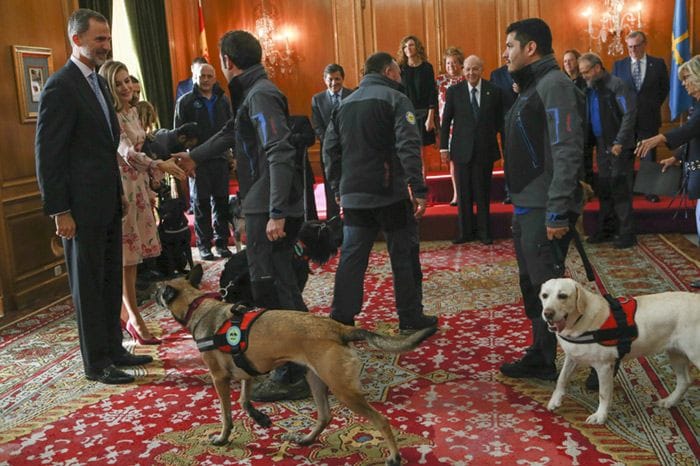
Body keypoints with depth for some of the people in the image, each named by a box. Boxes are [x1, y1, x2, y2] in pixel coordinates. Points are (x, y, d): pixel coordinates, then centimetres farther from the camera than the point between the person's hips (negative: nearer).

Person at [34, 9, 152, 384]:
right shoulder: (61, 86, -13)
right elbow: (47, 153, -16)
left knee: (110, 280, 15)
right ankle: (96, 363, 14)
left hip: (108, 203, 8)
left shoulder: (97, 83, 14)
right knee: (88, 285, 3)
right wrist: (59, 211, -17)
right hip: (82, 206, -8)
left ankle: (113, 349, 27)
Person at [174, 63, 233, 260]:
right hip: (198, 160, -2)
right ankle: (204, 245, 9)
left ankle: (222, 242, 12)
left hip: (220, 157, 3)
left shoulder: (223, 100, 11)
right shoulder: (185, 102, 2)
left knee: (221, 201, 4)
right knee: (201, 203, 3)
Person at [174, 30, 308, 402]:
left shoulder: (260, 95, -13)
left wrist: (276, 213, -27)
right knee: (277, 285, 16)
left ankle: (295, 376, 1)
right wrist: (195, 157, 42)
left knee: (272, 287, -6)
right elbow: (230, 133, 33)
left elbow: (280, 154, -23)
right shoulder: (252, 93, 17)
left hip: (269, 208, -10)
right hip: (265, 206, 10)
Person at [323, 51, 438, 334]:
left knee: (351, 257, 8)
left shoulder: (345, 104, 15)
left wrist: (339, 189, 19)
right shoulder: (395, 98, -4)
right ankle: (411, 319, 13)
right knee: (404, 257, 6)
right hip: (390, 194, -5)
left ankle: (341, 319, 9)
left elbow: (330, 149, 14)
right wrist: (419, 190, -17)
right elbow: (409, 148, -16)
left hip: (354, 196, 5)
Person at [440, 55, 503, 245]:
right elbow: (446, 120, 3)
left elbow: (499, 120, 6)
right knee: (464, 193, 7)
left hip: (485, 149, 0)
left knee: (483, 193, 8)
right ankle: (465, 231, 18)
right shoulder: (454, 91, 0)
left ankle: (484, 231, 20)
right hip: (462, 149, 0)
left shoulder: (494, 91, 1)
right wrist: (444, 146, -1)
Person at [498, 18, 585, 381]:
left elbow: (567, 152, -21)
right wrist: (520, 204, 16)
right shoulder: (531, 88, 17)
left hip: (544, 211, -10)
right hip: (526, 206, 10)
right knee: (532, 286, 14)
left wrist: (558, 213, -25)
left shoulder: (554, 85, -13)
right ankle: (541, 358, 26)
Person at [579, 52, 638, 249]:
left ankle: (626, 234, 5)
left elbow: (630, 114, -16)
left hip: (619, 147, -7)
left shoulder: (616, 85, -12)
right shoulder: (591, 88, 9)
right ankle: (605, 230, 22)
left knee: (620, 190, -3)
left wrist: (620, 143, -19)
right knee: (604, 190, 12)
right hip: (602, 146, 7)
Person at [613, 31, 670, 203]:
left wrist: (654, 105, 4)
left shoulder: (658, 63, 0)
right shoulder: (619, 64, 2)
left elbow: (664, 88, 10)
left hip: (648, 118, 0)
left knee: (649, 157, 6)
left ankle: (650, 190, 14)